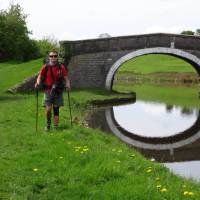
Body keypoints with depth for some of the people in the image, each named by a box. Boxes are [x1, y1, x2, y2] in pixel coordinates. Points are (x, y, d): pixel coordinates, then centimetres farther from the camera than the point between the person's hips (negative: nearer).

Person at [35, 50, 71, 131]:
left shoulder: (61, 67, 2)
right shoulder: (45, 67, 0)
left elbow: (66, 78, 6)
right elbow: (40, 77, 4)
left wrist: (68, 85, -13)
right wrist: (38, 83, -17)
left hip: (58, 91, 1)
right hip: (48, 91, -1)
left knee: (56, 110, 5)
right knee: (48, 109, -11)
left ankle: (55, 127, 16)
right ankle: (47, 124, 14)